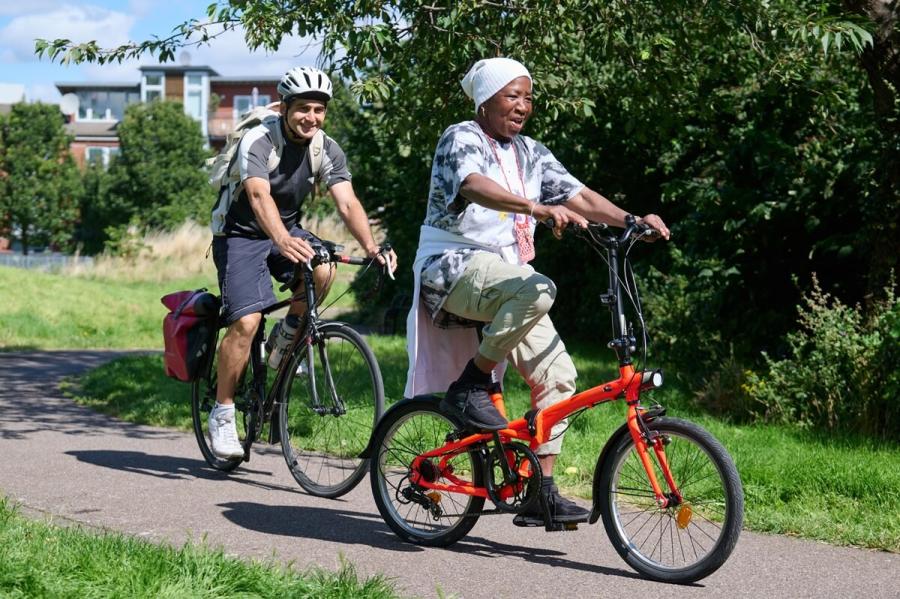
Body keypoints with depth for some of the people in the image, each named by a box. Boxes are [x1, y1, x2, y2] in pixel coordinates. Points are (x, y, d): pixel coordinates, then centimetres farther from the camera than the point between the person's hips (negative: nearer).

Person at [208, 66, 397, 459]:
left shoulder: (328, 151, -7)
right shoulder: (258, 141, -23)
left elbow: (347, 203, -17)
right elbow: (259, 196, -39)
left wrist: (370, 245, -36)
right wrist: (282, 240, -58)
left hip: (287, 230, 5)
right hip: (242, 235, -5)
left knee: (323, 269, -27)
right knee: (246, 322, -21)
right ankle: (222, 413, -5)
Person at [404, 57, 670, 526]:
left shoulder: (531, 154, 15)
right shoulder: (460, 139, -7)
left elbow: (581, 197, 8)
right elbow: (475, 186, -29)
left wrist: (634, 220, -9)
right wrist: (539, 208, -44)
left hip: (506, 274, 7)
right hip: (454, 267, -7)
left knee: (557, 374, -6)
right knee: (537, 290, -36)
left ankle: (542, 492, 1)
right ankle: (469, 386, -20)